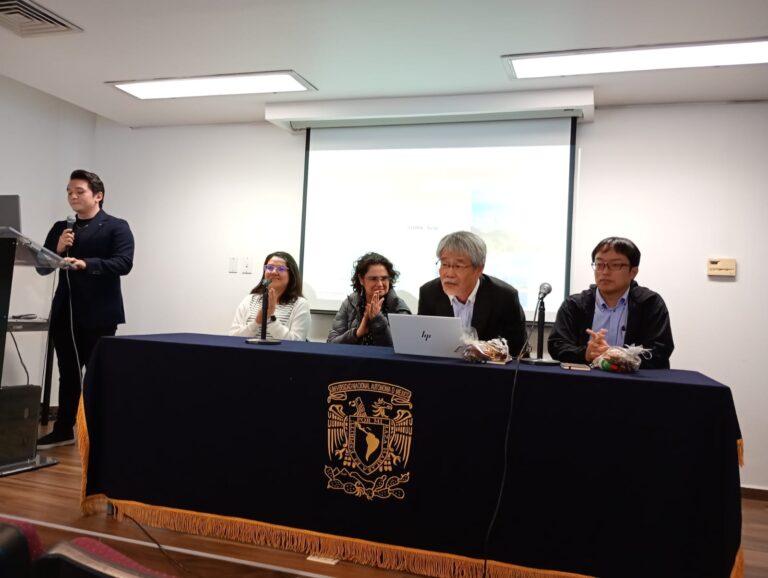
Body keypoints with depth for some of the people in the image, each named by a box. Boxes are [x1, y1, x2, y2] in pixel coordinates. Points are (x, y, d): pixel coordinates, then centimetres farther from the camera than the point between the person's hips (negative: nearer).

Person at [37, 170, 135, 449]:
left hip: (98, 314, -5)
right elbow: (42, 267, 12)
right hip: (64, 313, 5)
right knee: (68, 374, 13)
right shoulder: (60, 228, 13)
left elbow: (123, 264, -17)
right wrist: (57, 250, -8)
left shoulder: (116, 227, -3)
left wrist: (85, 264, -30)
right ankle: (63, 430, 25)